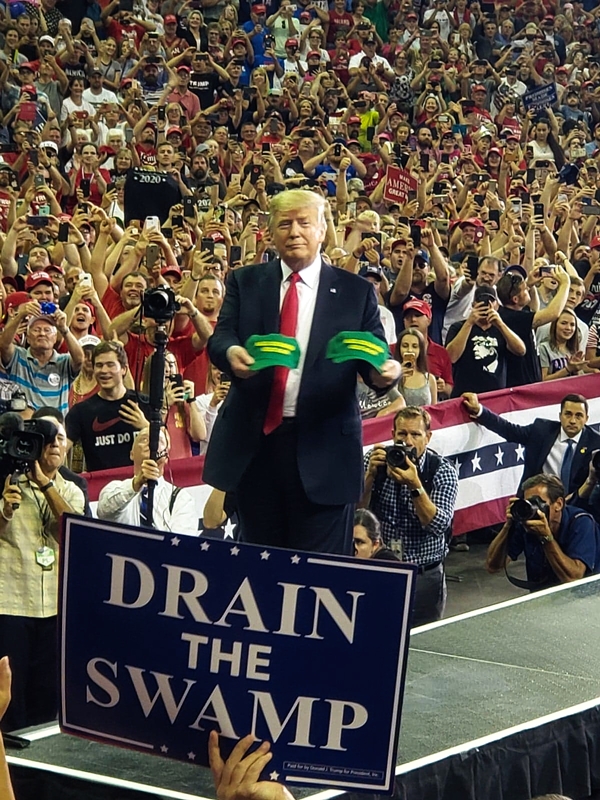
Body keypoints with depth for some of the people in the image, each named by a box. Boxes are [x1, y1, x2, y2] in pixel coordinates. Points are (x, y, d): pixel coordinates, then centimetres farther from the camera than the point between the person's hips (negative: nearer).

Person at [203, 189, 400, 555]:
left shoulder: (356, 292, 5)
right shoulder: (245, 282, 9)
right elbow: (219, 339, -2)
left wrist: (383, 372, -23)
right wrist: (232, 353, -26)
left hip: (323, 446, -2)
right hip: (254, 441, 2)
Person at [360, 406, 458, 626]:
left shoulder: (443, 471, -8)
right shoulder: (375, 460, -3)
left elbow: (438, 526, -19)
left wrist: (415, 486, -30)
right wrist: (370, 474, -22)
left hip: (424, 576, -1)